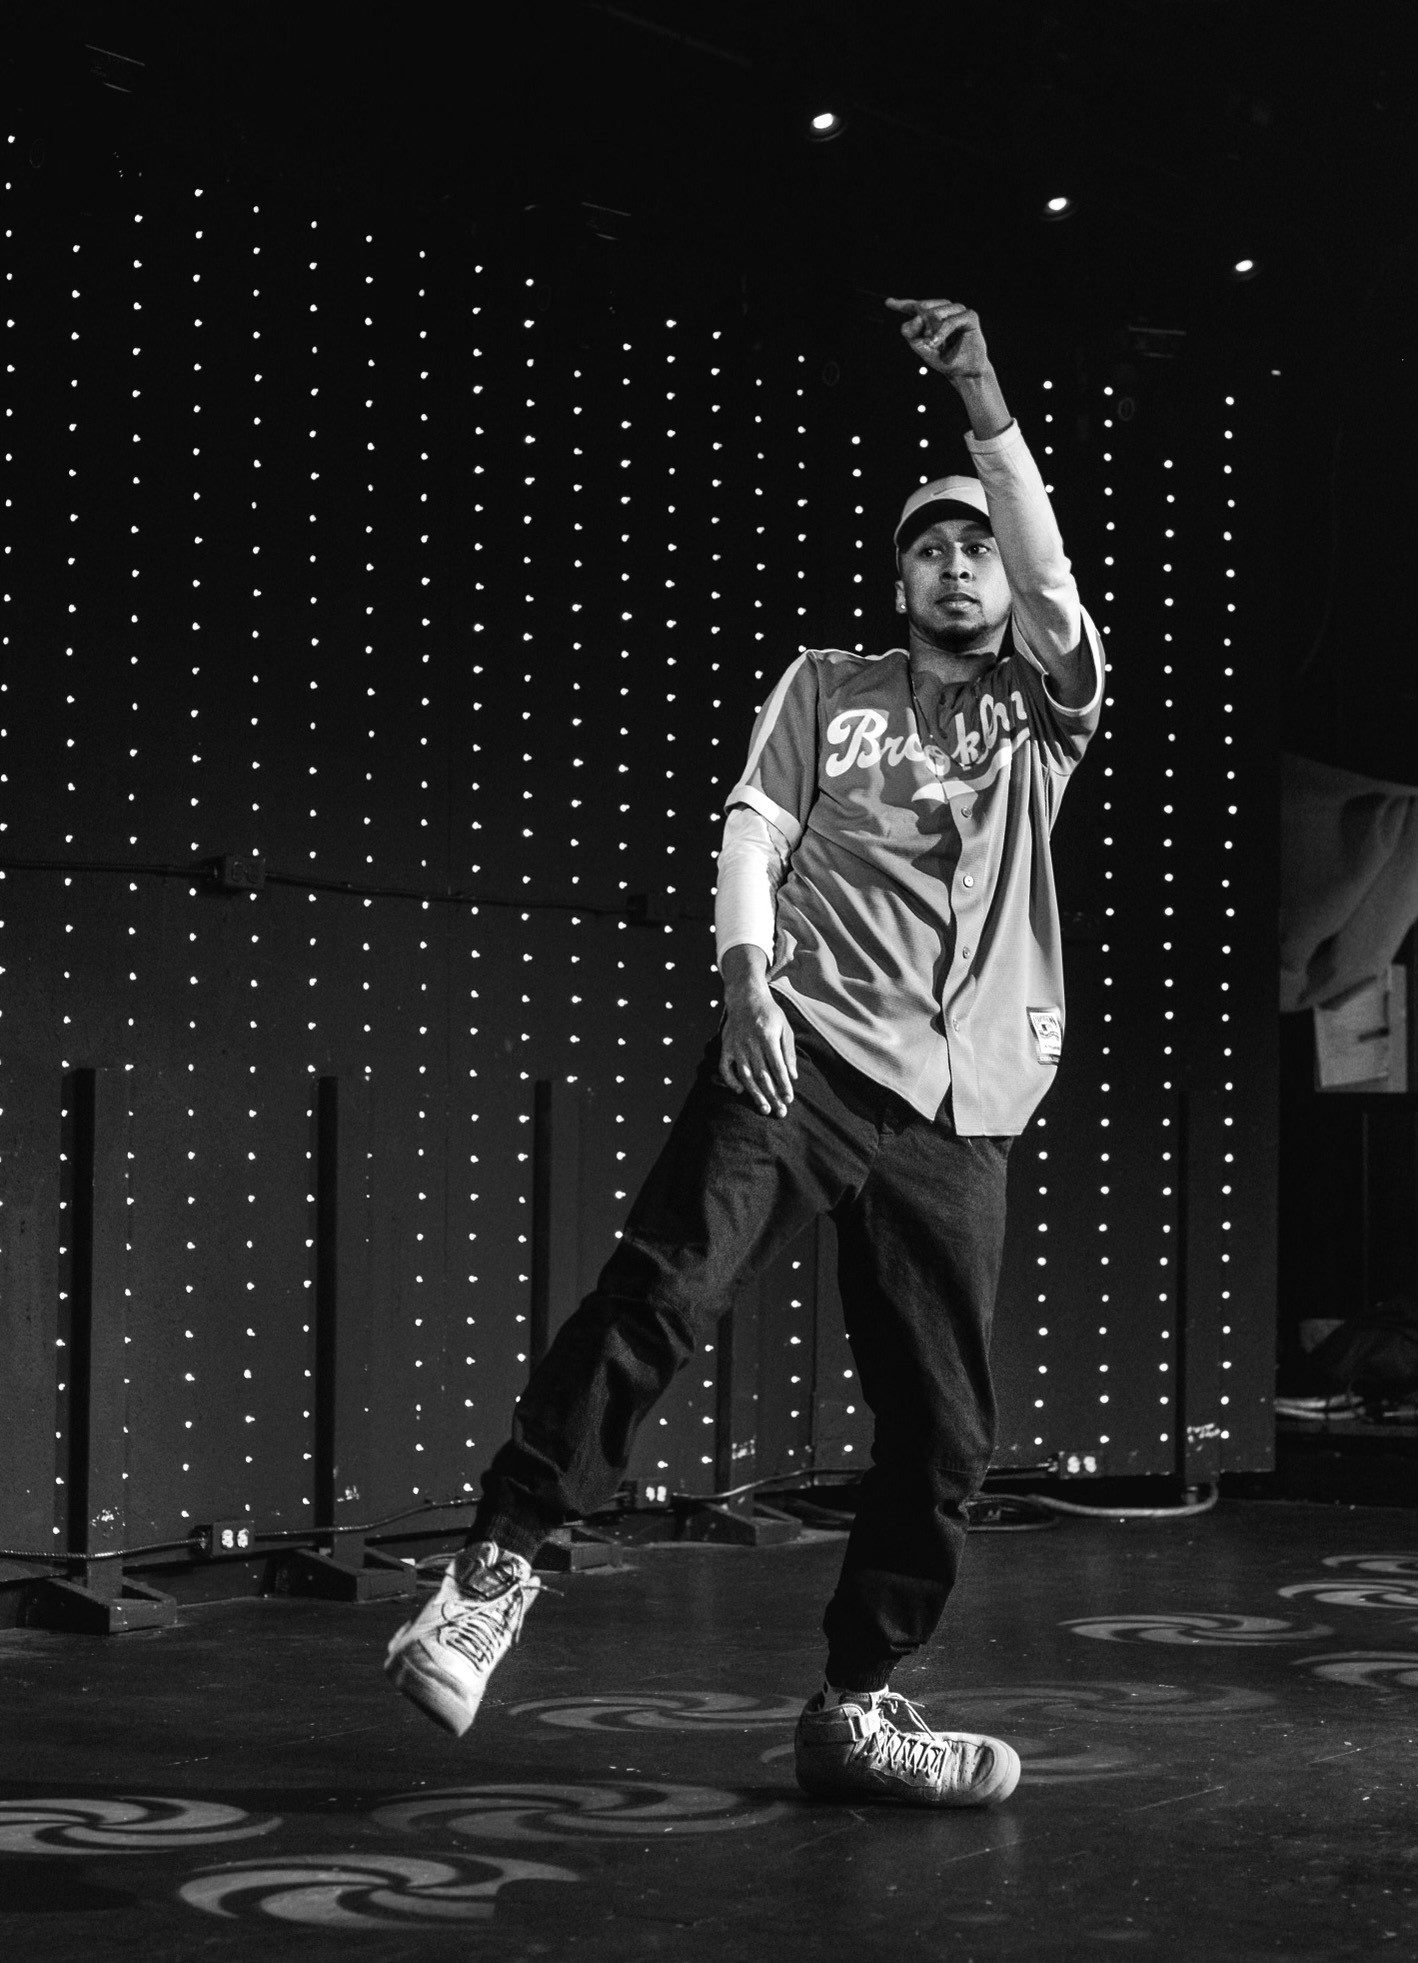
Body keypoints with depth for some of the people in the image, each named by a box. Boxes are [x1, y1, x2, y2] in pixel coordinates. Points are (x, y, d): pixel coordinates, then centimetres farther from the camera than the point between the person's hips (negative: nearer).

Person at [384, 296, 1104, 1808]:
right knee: (662, 1289, -26)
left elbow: (1051, 581, -2)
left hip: (960, 1113, 2)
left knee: (942, 1432, 0)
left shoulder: (1042, 707, 17)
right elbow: (752, 829, 6)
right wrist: (748, 978, -13)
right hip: (806, 1054, -2)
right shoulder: (827, 686, 18)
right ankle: (495, 1567, -18)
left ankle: (856, 1709, 12)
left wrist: (988, 412, -15)